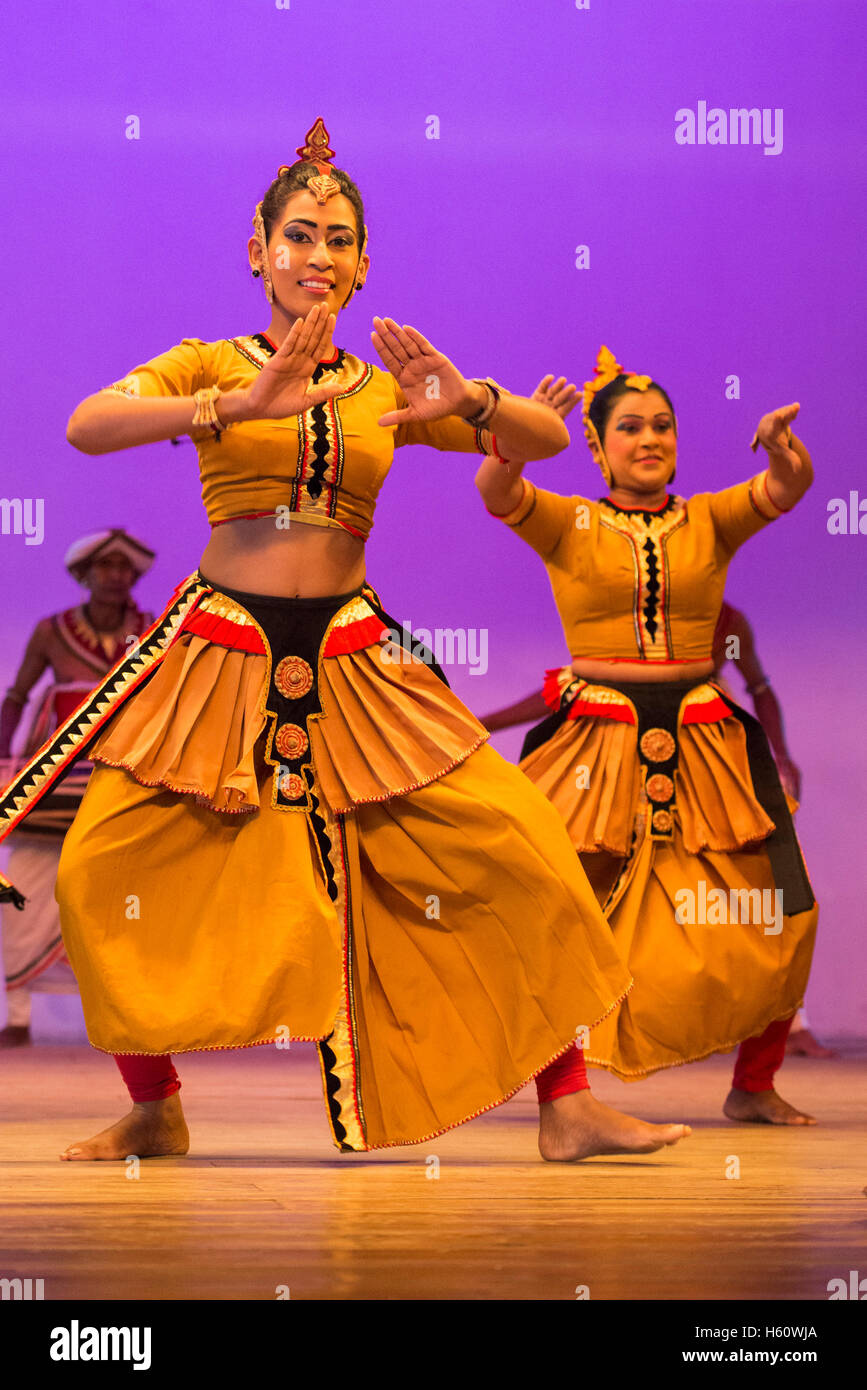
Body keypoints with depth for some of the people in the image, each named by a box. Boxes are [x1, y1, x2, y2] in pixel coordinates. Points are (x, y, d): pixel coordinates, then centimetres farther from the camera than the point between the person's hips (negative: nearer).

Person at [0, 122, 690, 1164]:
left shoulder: (386, 391, 11)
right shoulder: (212, 367, 4)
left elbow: (549, 440, 5)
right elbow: (87, 426, -16)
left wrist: (468, 401, -17)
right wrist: (241, 405, -29)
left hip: (350, 661, 2)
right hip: (220, 653, -2)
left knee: (523, 850, -8)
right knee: (100, 875, -13)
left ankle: (565, 1107, 2)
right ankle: (154, 1111, 9)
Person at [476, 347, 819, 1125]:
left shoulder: (709, 522, 9)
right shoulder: (567, 525, 4)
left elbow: (787, 488, -8)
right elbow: (495, 490, -14)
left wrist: (785, 449, -30)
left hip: (701, 743, 2)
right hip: (597, 743, -2)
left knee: (777, 920, -1)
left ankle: (754, 1085, 16)